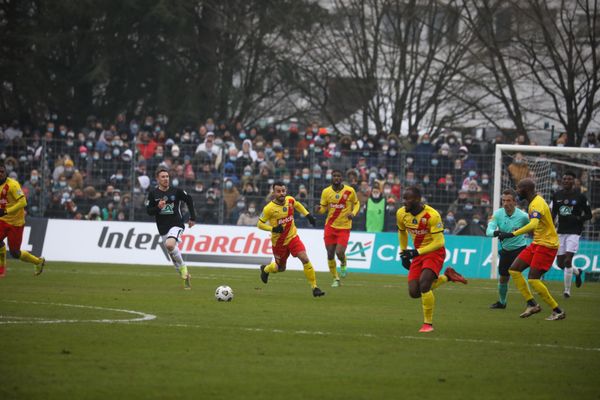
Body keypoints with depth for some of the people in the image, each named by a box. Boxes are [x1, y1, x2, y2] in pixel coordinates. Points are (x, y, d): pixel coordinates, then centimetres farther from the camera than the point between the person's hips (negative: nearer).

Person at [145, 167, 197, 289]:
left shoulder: (176, 191, -4)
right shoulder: (153, 193, 0)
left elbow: (189, 200, 9)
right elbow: (148, 211, 1)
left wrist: (192, 218, 10)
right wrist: (158, 207, -19)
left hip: (176, 225, -4)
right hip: (163, 228, 4)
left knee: (170, 245, -31)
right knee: (173, 256, 8)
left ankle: (183, 268, -13)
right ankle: (185, 276, 25)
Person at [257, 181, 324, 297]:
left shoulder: (290, 200, -7)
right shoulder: (269, 208, -21)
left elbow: (297, 205, 18)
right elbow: (260, 224, -13)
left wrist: (308, 215, 8)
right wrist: (273, 229, -28)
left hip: (293, 237, 3)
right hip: (278, 242, -3)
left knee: (305, 259, -17)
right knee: (280, 268, 14)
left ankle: (314, 287, -10)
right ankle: (265, 269, 50)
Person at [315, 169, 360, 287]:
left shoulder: (350, 191, -6)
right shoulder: (326, 191, -2)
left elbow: (356, 203, 9)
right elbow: (323, 208, 5)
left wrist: (353, 213, -10)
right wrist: (319, 209, -19)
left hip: (344, 227, -2)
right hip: (330, 226, 2)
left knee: (339, 253, -15)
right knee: (330, 254, 1)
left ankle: (343, 264, 23)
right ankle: (336, 279, 21)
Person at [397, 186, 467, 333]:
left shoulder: (431, 215, -25)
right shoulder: (401, 214, -5)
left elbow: (439, 242, -25)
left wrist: (417, 252, -30)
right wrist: (403, 253, 14)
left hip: (435, 252, -7)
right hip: (418, 253, 7)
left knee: (423, 284, -27)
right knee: (414, 292, -4)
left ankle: (428, 324, -10)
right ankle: (446, 277, 20)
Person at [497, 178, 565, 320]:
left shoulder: (537, 204, -21)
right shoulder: (534, 202, 11)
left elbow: (533, 224, -38)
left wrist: (512, 234, -43)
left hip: (546, 245, -10)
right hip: (537, 243, 10)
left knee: (533, 280, -14)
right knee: (514, 270, 4)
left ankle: (558, 311, -4)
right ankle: (532, 304, 7)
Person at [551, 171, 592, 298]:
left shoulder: (580, 197, -4)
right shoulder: (557, 195, 7)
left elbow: (588, 215, 2)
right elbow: (553, 214, 13)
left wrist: (578, 219, -17)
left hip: (574, 232, -5)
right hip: (561, 232, 5)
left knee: (567, 261, -15)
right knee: (560, 263, 6)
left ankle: (567, 290, -4)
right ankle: (577, 272, 38)